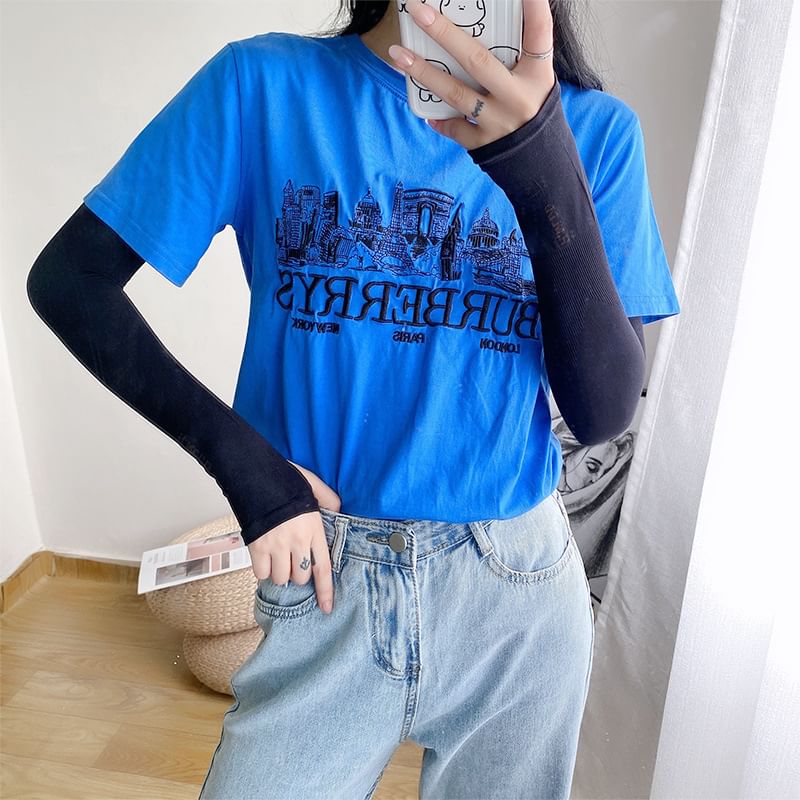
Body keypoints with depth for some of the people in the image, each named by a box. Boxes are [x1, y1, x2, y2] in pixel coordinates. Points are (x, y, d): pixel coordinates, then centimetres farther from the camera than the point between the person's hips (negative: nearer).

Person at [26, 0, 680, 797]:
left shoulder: (594, 128, -3)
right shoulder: (266, 85, -6)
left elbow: (603, 413, -11)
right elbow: (67, 279, -5)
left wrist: (549, 174, -26)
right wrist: (242, 462, -15)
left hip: (521, 591, 2)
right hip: (331, 581, -1)